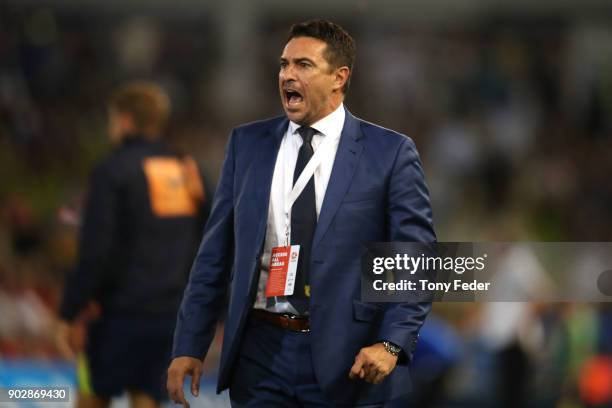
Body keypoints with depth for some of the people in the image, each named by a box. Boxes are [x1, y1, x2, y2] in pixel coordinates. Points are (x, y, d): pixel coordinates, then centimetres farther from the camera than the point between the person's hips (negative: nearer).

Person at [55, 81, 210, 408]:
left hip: (125, 310, -5)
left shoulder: (113, 171, -7)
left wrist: (69, 315, -9)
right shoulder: (187, 170, 12)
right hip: (175, 313, 5)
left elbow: (95, 252, -13)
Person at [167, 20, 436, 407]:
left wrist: (391, 344, -17)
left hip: (345, 360, -2)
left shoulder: (390, 153, -2)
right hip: (261, 354, 3)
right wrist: (190, 345, 3)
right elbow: (216, 255, 9)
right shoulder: (247, 144, 8)